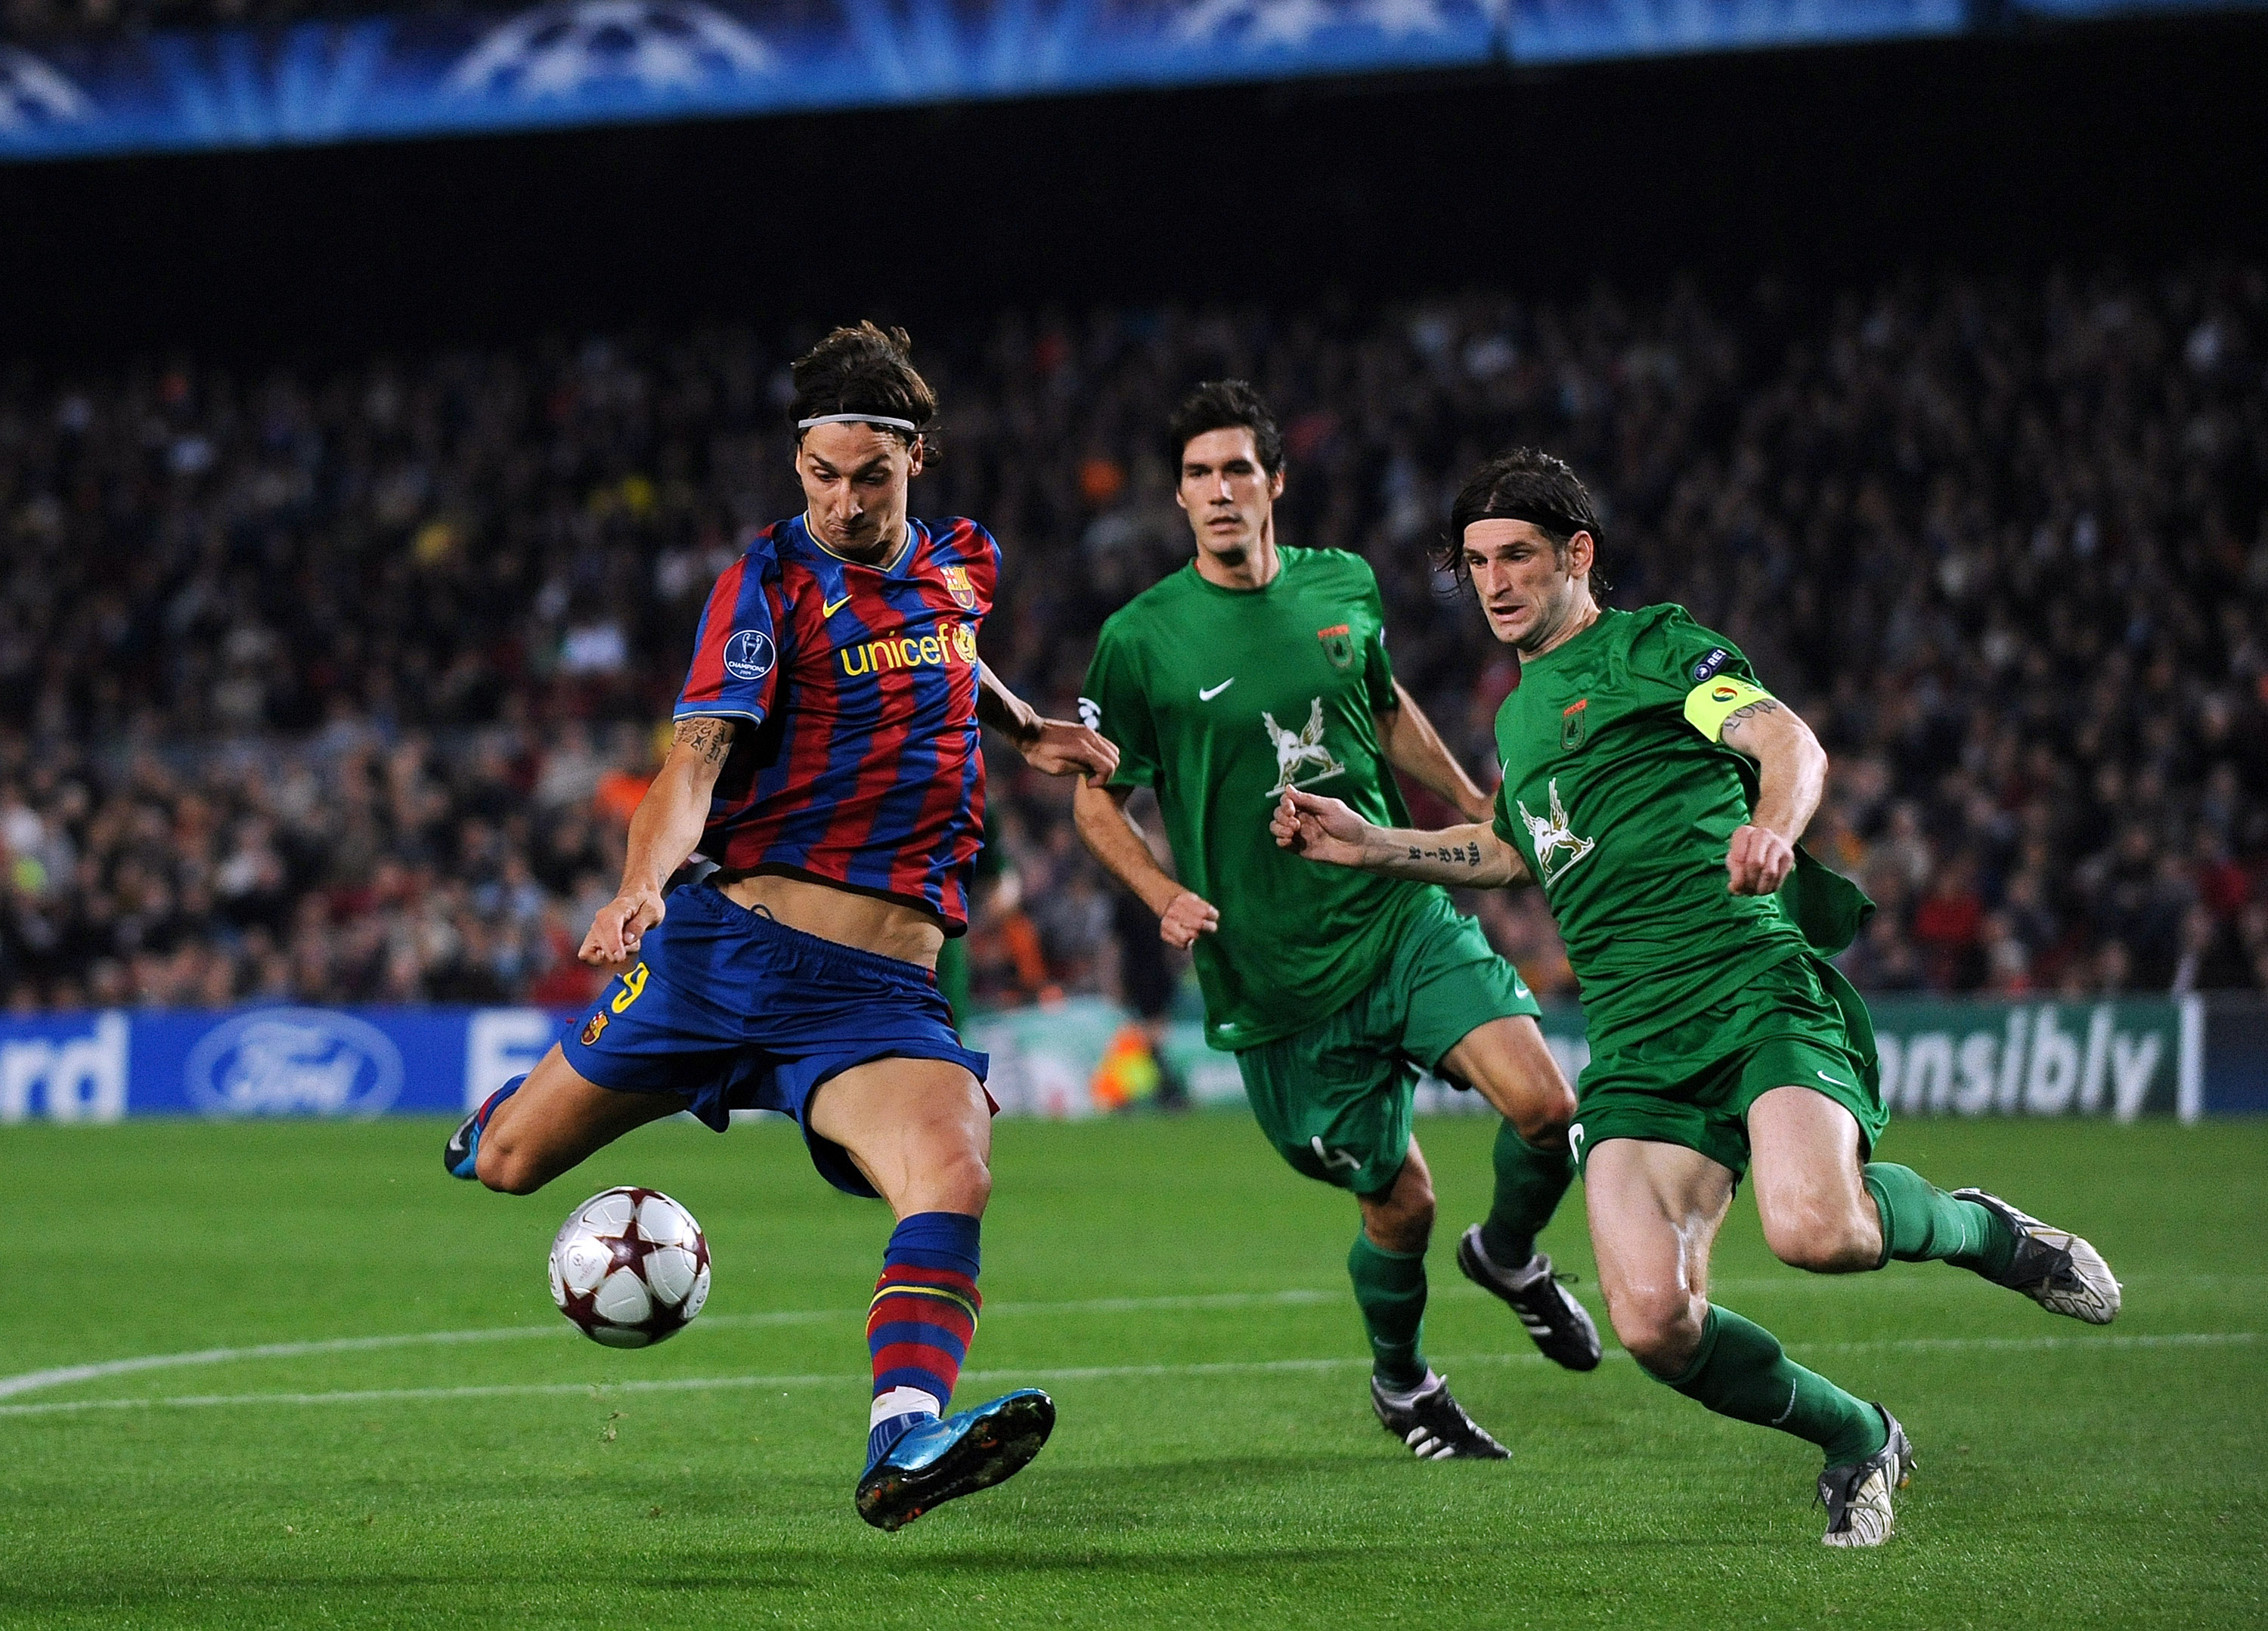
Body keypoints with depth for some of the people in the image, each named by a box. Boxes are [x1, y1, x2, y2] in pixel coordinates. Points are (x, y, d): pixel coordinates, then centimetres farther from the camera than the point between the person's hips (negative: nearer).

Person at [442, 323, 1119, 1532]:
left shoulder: (962, 562, 12)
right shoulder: (773, 577, -3)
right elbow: (700, 753, -16)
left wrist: (1022, 728, 22)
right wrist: (641, 885, -33)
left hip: (882, 994, 2)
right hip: (732, 943, -2)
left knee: (953, 1174, -28)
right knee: (506, 1163, 5)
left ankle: (904, 1444, -43)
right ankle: (513, 1111, 43)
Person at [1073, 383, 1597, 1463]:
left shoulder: (1344, 587, 4)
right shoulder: (1140, 638, -7)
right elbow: (1096, 802, 2)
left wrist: (1476, 806, 25)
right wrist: (1168, 898, -13)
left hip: (1403, 916, 3)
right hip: (1275, 968, -3)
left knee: (1544, 1104, -17)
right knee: (1399, 1202, 1)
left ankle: (1509, 1256, 17)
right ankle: (1400, 1383, 31)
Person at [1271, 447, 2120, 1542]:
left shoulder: (1650, 646, 6)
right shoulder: (1519, 713, 27)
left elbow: (1790, 743, -11)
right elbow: (1511, 853, 46)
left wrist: (1771, 825, -34)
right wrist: (1365, 845, 34)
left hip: (1755, 987, -6)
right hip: (1633, 1041, 6)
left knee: (1815, 1230, -33)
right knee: (1653, 1320, -18)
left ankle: (1985, 1234, 2)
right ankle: (1855, 1441, 9)